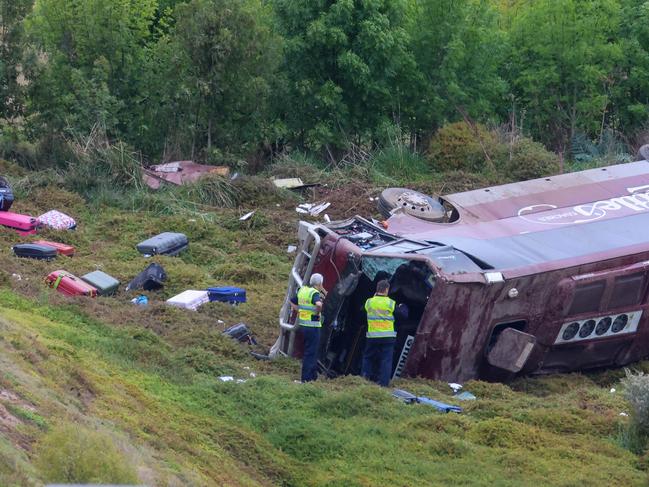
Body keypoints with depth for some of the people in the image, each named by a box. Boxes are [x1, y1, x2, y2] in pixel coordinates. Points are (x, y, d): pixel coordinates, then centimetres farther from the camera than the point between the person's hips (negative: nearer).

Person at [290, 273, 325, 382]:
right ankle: (306, 378, 0)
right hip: (313, 326, -8)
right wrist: (317, 312, -17)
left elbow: (292, 302, 21)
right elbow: (319, 304, -35)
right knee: (310, 353, -2)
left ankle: (313, 375, 27)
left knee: (312, 351, 19)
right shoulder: (315, 293, -15)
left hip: (303, 325, 8)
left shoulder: (302, 290, 10)